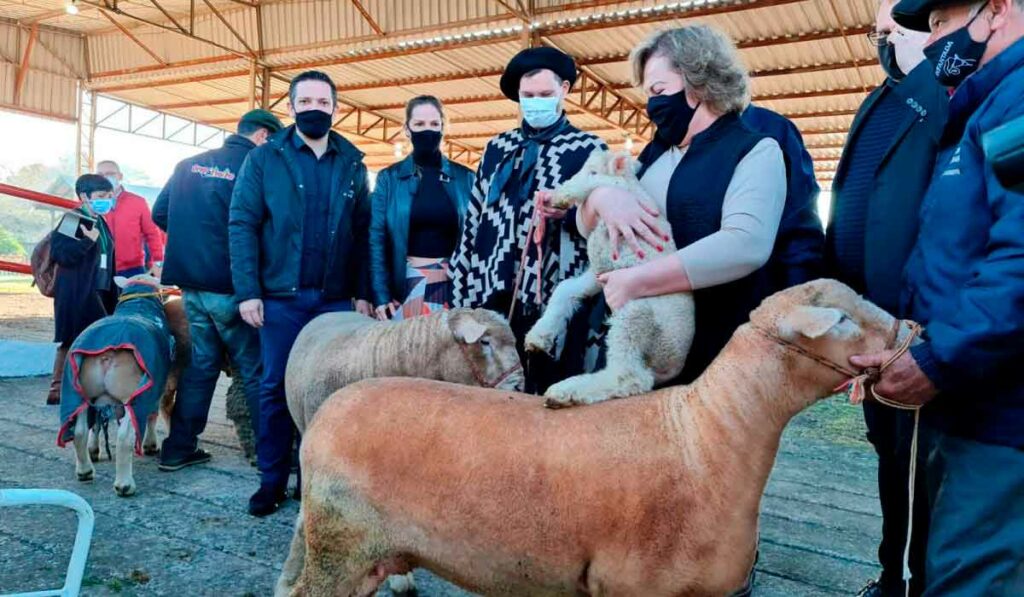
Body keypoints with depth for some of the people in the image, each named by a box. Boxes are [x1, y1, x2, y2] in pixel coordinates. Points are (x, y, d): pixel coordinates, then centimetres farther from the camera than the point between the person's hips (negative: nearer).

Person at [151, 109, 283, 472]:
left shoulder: (188, 165, 10)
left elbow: (160, 214, 13)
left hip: (191, 284, 7)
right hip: (231, 287, -6)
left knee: (200, 364, 16)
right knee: (254, 370, 2)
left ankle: (178, 449, 22)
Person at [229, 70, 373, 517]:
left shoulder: (353, 164, 9)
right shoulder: (264, 159, 3)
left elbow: (363, 232, 7)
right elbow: (242, 225, -2)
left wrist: (362, 292, -2)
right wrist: (247, 291, -10)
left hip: (337, 299, 2)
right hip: (281, 297, -1)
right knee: (276, 388, 5)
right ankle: (272, 480, 17)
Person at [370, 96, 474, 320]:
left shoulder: (465, 177, 6)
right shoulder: (389, 178, 4)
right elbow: (376, 238, 0)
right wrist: (380, 295, -7)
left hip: (455, 284, 1)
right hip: (407, 283, -1)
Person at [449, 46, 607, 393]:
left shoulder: (589, 149, 5)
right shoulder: (497, 148, 16)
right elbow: (473, 219, 16)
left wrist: (568, 213, -18)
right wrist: (461, 287, 11)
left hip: (556, 298, -3)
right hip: (494, 293, 4)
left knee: (550, 390, 1)